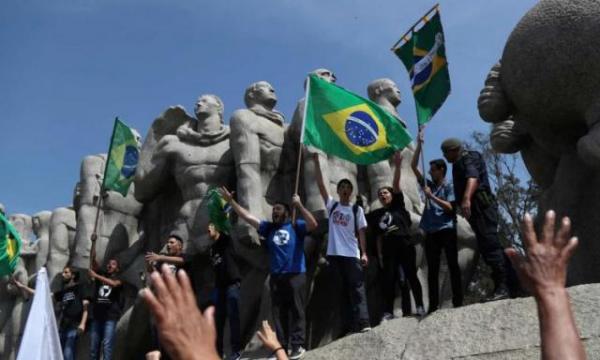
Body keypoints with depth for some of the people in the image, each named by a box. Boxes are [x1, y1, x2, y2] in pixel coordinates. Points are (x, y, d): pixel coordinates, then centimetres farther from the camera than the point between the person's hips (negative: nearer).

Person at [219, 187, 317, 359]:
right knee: (278, 314, 6)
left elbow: (313, 224, -15)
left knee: (296, 311, -3)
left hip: (296, 276, -4)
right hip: (276, 277, 4)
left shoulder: (296, 226, 3)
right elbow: (248, 217, 9)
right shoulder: (268, 228, 14)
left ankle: (298, 345, 1)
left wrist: (299, 205, -16)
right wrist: (231, 201, 3)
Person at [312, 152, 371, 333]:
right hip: (334, 253, 2)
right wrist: (317, 161, -3)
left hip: (351, 254, -2)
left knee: (357, 287, -8)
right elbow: (320, 184, 3)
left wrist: (364, 253, -6)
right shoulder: (332, 205, 8)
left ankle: (363, 322, -16)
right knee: (341, 289, 6)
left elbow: (361, 232, 4)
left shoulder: (357, 209, 6)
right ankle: (351, 323, 13)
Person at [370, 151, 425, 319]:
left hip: (405, 246, -3)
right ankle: (388, 311, -2)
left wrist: (397, 166, -20)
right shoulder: (377, 214, 16)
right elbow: (379, 236, 16)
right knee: (389, 280, -2)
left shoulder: (398, 205, 7)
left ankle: (420, 306, 5)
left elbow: (396, 185, -6)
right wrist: (379, 254, 8)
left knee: (411, 276, -2)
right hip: (388, 249, 3)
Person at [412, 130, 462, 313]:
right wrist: (419, 145, 6)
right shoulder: (429, 185, 16)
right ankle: (433, 305, 5)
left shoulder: (449, 186, 2)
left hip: (447, 230, -5)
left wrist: (431, 196, -12)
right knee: (432, 270, 3)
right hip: (431, 232, 5)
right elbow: (413, 167, 12)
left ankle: (458, 301, -3)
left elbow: (449, 207, -9)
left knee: (453, 266, -3)